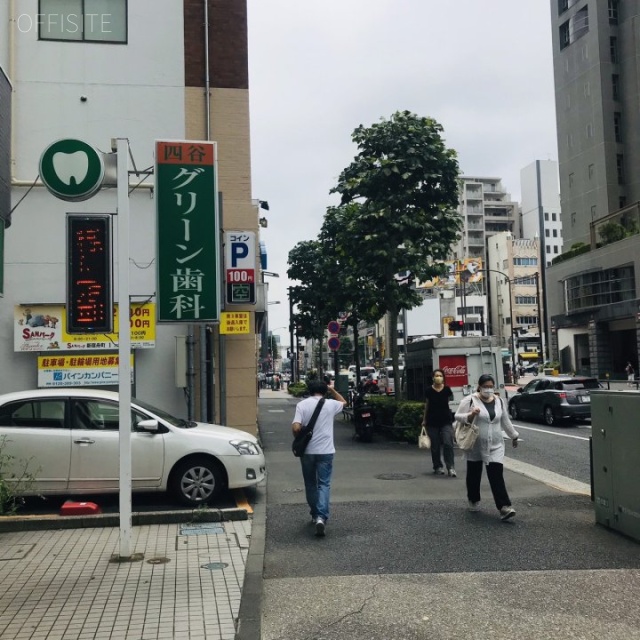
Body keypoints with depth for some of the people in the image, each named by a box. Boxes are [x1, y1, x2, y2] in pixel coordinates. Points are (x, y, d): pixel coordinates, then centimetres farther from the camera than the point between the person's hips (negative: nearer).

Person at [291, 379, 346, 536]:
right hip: (325, 451, 0)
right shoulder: (330, 404, 1)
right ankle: (321, 517, -17)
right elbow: (343, 402, 24)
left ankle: (315, 515, 28)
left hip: (307, 451, 1)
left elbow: (296, 427, -13)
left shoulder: (302, 405, -4)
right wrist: (332, 390, 28)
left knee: (310, 484, 16)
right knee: (324, 484, 0)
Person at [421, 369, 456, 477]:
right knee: (435, 446, 7)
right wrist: (424, 420, 11)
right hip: (432, 422, 1)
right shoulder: (429, 391, -1)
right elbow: (426, 406, 8)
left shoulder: (447, 389, -1)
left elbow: (451, 401, 13)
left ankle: (451, 468, -6)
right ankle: (438, 467, 20)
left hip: (446, 421, -1)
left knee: (448, 444, -11)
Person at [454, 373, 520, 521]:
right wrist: (470, 415, -26)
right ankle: (473, 501, 31)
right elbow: (457, 416, -9)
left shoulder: (499, 401, 6)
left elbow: (505, 421, 16)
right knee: (474, 474, 11)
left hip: (495, 446, 2)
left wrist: (514, 436, 21)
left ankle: (504, 507, -13)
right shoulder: (470, 400, -9)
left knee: (496, 475, -7)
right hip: (475, 445, -2)